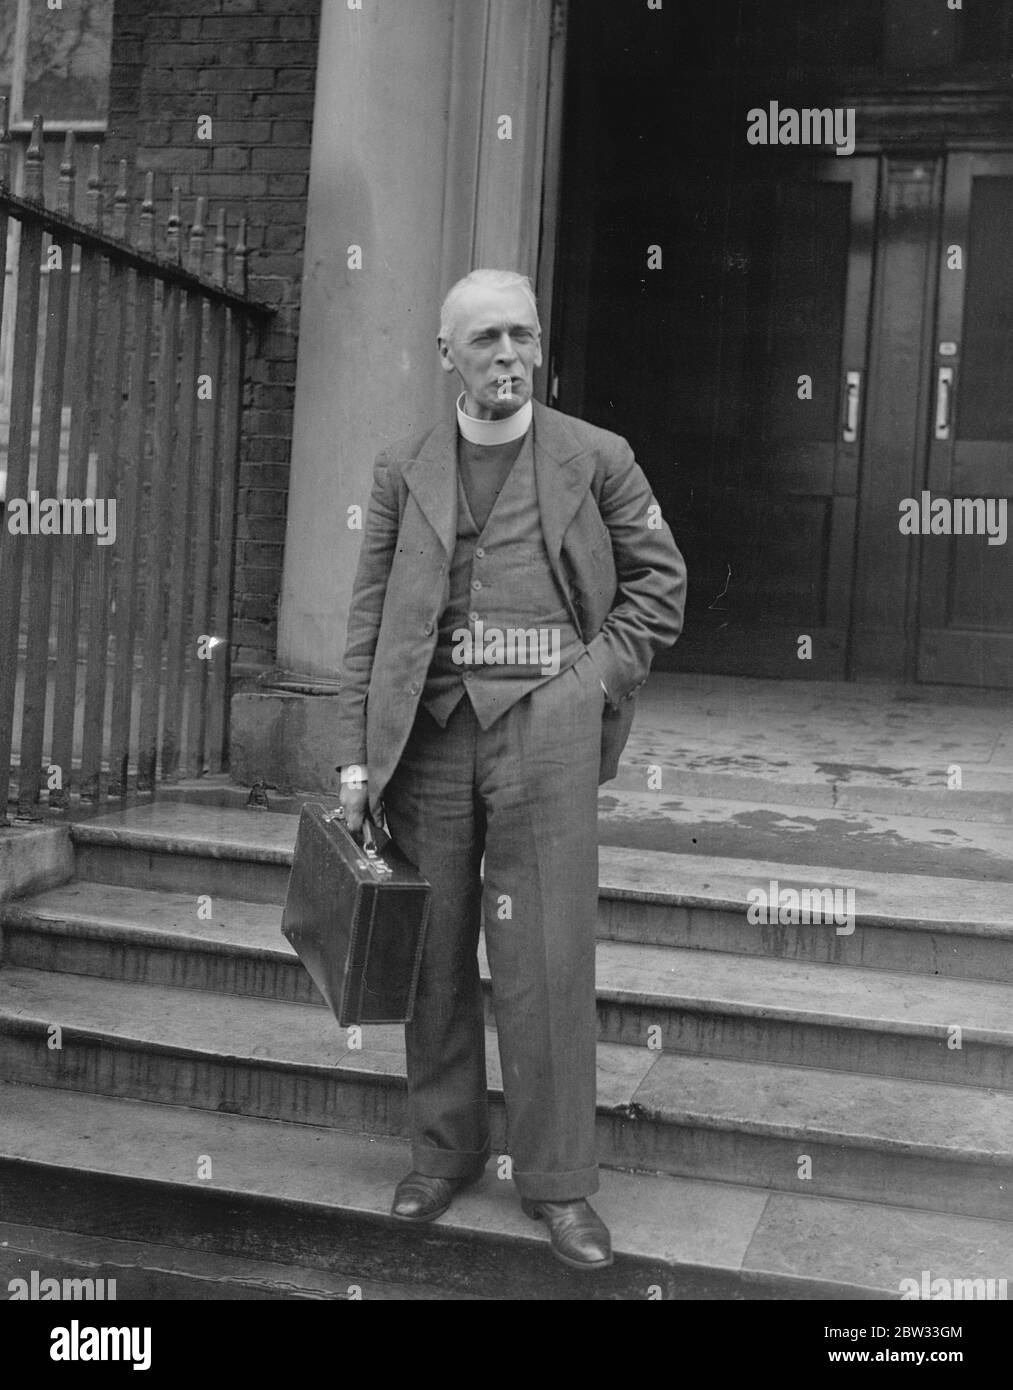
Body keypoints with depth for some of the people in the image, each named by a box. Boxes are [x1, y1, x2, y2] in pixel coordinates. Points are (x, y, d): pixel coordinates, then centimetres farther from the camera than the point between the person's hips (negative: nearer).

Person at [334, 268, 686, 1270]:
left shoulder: (596, 459, 6)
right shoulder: (403, 471, 10)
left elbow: (659, 579, 12)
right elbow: (369, 619, 8)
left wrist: (598, 676, -1)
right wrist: (357, 754, 2)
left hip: (542, 730, -2)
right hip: (431, 729, 2)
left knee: (545, 961, -1)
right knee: (436, 956, 9)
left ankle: (557, 1181, 13)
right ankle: (442, 1153, 25)